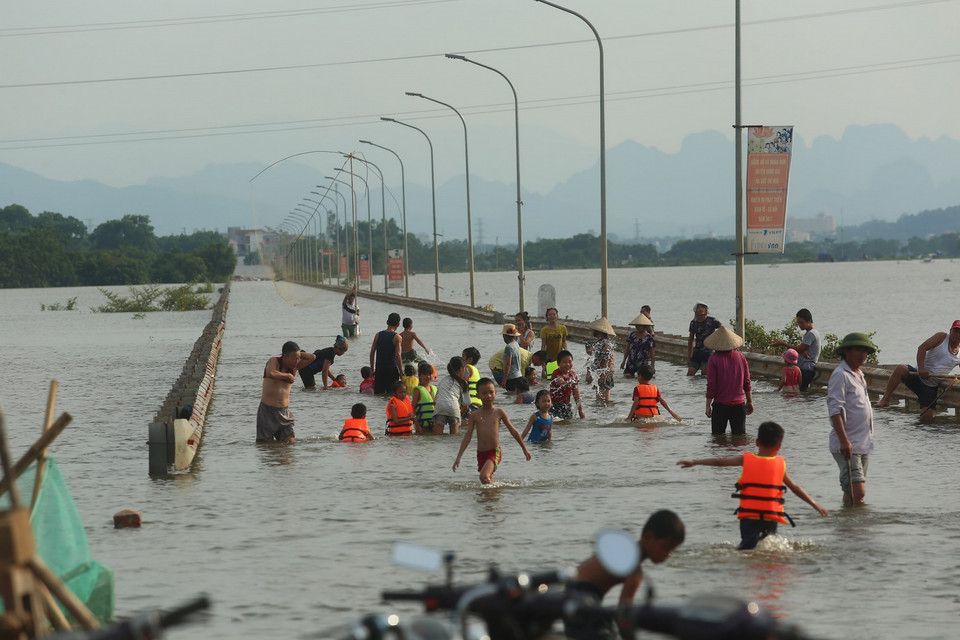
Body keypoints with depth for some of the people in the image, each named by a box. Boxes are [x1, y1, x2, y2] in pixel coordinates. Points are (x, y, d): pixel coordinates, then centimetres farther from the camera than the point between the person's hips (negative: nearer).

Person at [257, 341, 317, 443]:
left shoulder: (295, 366, 6)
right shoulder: (274, 361, -9)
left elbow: (312, 358, 0)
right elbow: (270, 374, -30)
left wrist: (298, 354, -2)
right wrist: (287, 375, -16)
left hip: (284, 411, 5)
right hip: (267, 410, -5)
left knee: (290, 441, -5)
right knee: (264, 443, -3)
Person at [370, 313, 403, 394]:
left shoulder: (378, 335, 5)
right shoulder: (397, 337, -8)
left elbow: (372, 353, 6)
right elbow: (397, 356, -13)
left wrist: (372, 369, 14)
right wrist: (401, 372, -6)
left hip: (379, 368, 4)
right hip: (391, 369, -4)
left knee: (378, 393, 8)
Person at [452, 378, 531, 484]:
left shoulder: (499, 413, 0)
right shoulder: (475, 415, 4)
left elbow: (513, 431, 9)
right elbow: (467, 436, 5)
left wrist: (524, 449, 17)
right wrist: (458, 457, -1)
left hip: (495, 452, -4)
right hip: (481, 454, 4)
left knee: (484, 476, -26)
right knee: (488, 481, 9)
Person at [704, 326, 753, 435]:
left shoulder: (714, 359, -10)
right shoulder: (740, 356, 2)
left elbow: (711, 385, -10)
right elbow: (747, 382, 6)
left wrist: (708, 405, -3)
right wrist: (750, 401, 16)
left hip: (720, 405, -3)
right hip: (739, 404, 3)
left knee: (718, 435, 7)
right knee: (740, 435, 6)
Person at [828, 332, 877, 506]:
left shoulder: (858, 374, 18)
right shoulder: (840, 375, -11)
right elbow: (835, 409, -19)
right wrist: (844, 440, -26)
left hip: (863, 444, 9)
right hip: (847, 445, -9)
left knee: (853, 494, 11)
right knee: (857, 492, -17)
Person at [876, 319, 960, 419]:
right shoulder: (942, 337, 0)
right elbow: (922, 348, -9)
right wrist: (921, 369, -22)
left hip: (931, 387, 2)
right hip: (918, 377, -2)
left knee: (928, 416, -13)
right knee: (901, 369, -33)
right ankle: (885, 399, -28)